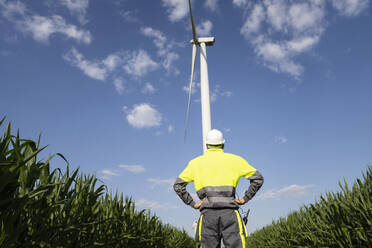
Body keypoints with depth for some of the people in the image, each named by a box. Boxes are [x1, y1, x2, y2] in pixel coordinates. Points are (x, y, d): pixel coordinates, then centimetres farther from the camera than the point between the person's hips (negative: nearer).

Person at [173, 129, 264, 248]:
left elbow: (178, 185, 9)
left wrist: (192, 203, 9)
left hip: (208, 212, 1)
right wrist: (245, 198, 10)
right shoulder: (235, 160, 12)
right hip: (229, 211, -1)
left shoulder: (195, 163, 14)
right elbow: (258, 178, 10)